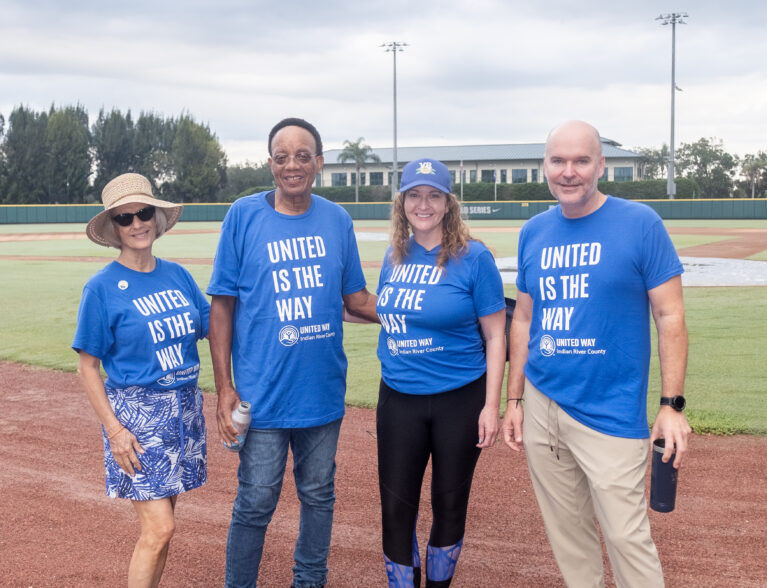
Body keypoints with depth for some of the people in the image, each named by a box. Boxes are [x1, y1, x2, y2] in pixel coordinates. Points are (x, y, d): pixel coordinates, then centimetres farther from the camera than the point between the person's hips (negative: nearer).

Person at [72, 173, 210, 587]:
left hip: (184, 408, 5)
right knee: (159, 528, -9)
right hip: (136, 411, -5)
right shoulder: (102, 287, -8)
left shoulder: (178, 275, 5)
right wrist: (113, 429, -13)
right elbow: (87, 367, -6)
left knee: (160, 523, 12)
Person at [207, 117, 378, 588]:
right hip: (263, 391, -3)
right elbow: (223, 304, -5)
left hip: (323, 388, 4)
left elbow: (355, 298, 9)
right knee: (256, 503, 4)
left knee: (318, 495, 17)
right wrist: (224, 387, -9)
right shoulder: (244, 215, -5)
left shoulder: (338, 220, 4)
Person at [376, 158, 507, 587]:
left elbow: (496, 336, -9)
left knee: (450, 504, 12)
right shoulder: (396, 257, 4)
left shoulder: (473, 257, -11)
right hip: (398, 400, 4)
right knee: (396, 507, 7)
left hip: (459, 401, -4)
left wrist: (491, 406, -13)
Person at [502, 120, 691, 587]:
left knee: (626, 535, -5)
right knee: (567, 531, 14)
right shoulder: (534, 232, 8)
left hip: (612, 412, -5)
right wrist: (514, 399, 12)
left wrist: (672, 405, -12)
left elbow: (670, 316, -6)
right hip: (541, 404, 5)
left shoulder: (640, 223, -6)